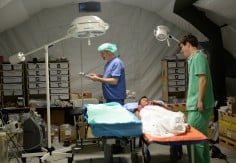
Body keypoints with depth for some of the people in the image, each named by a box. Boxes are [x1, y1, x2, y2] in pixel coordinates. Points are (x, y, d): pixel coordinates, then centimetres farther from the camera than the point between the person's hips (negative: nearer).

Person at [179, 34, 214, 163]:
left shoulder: (198, 57, -10)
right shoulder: (194, 58, 18)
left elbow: (203, 79, -18)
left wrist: (200, 100, -20)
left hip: (198, 106, -9)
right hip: (195, 105, 9)